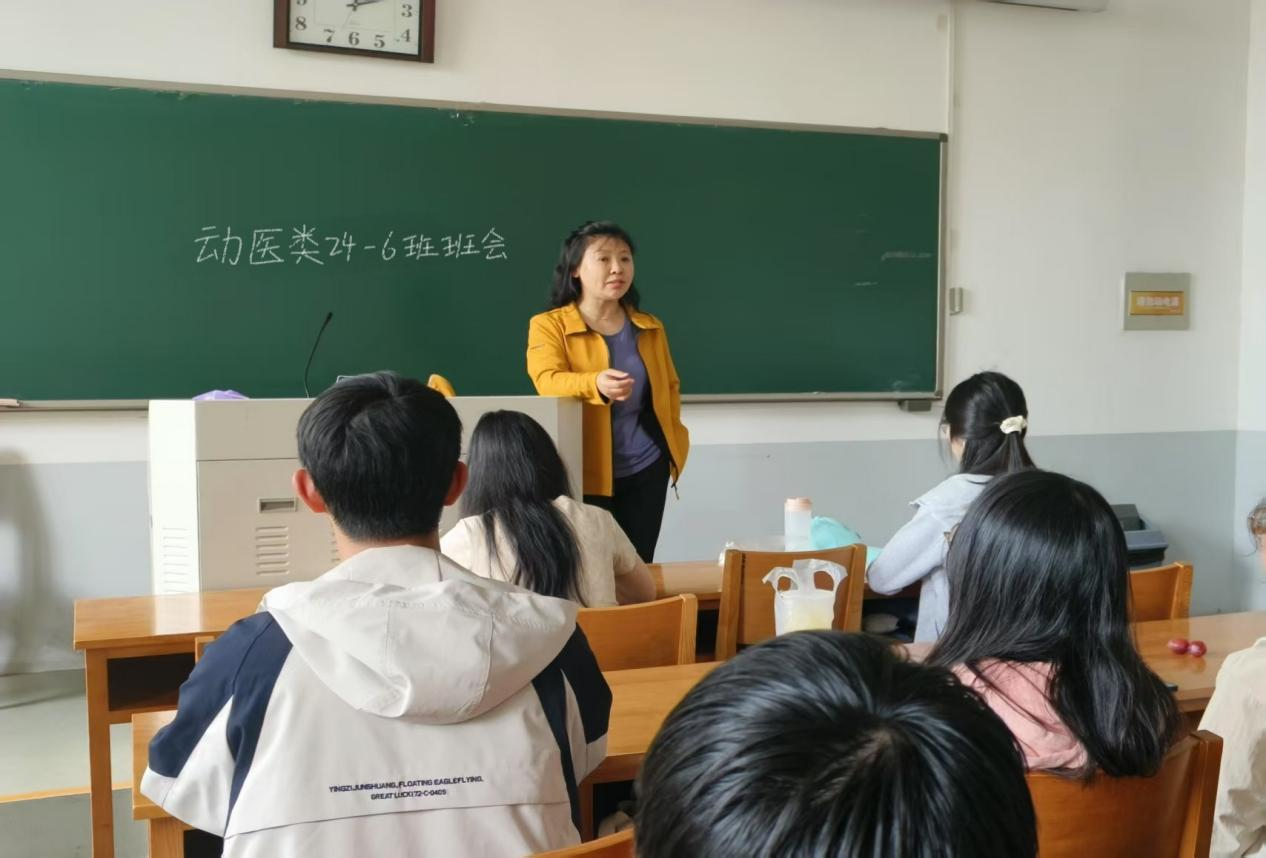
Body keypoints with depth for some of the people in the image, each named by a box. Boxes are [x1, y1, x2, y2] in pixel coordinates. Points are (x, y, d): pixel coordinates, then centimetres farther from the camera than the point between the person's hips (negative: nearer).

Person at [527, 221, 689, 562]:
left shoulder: (650, 327, 10)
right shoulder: (549, 325, -4)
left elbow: (670, 387, 20)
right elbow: (548, 381, -20)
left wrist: (672, 438, 5)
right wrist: (596, 384, -40)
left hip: (646, 468, 4)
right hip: (585, 472, -4)